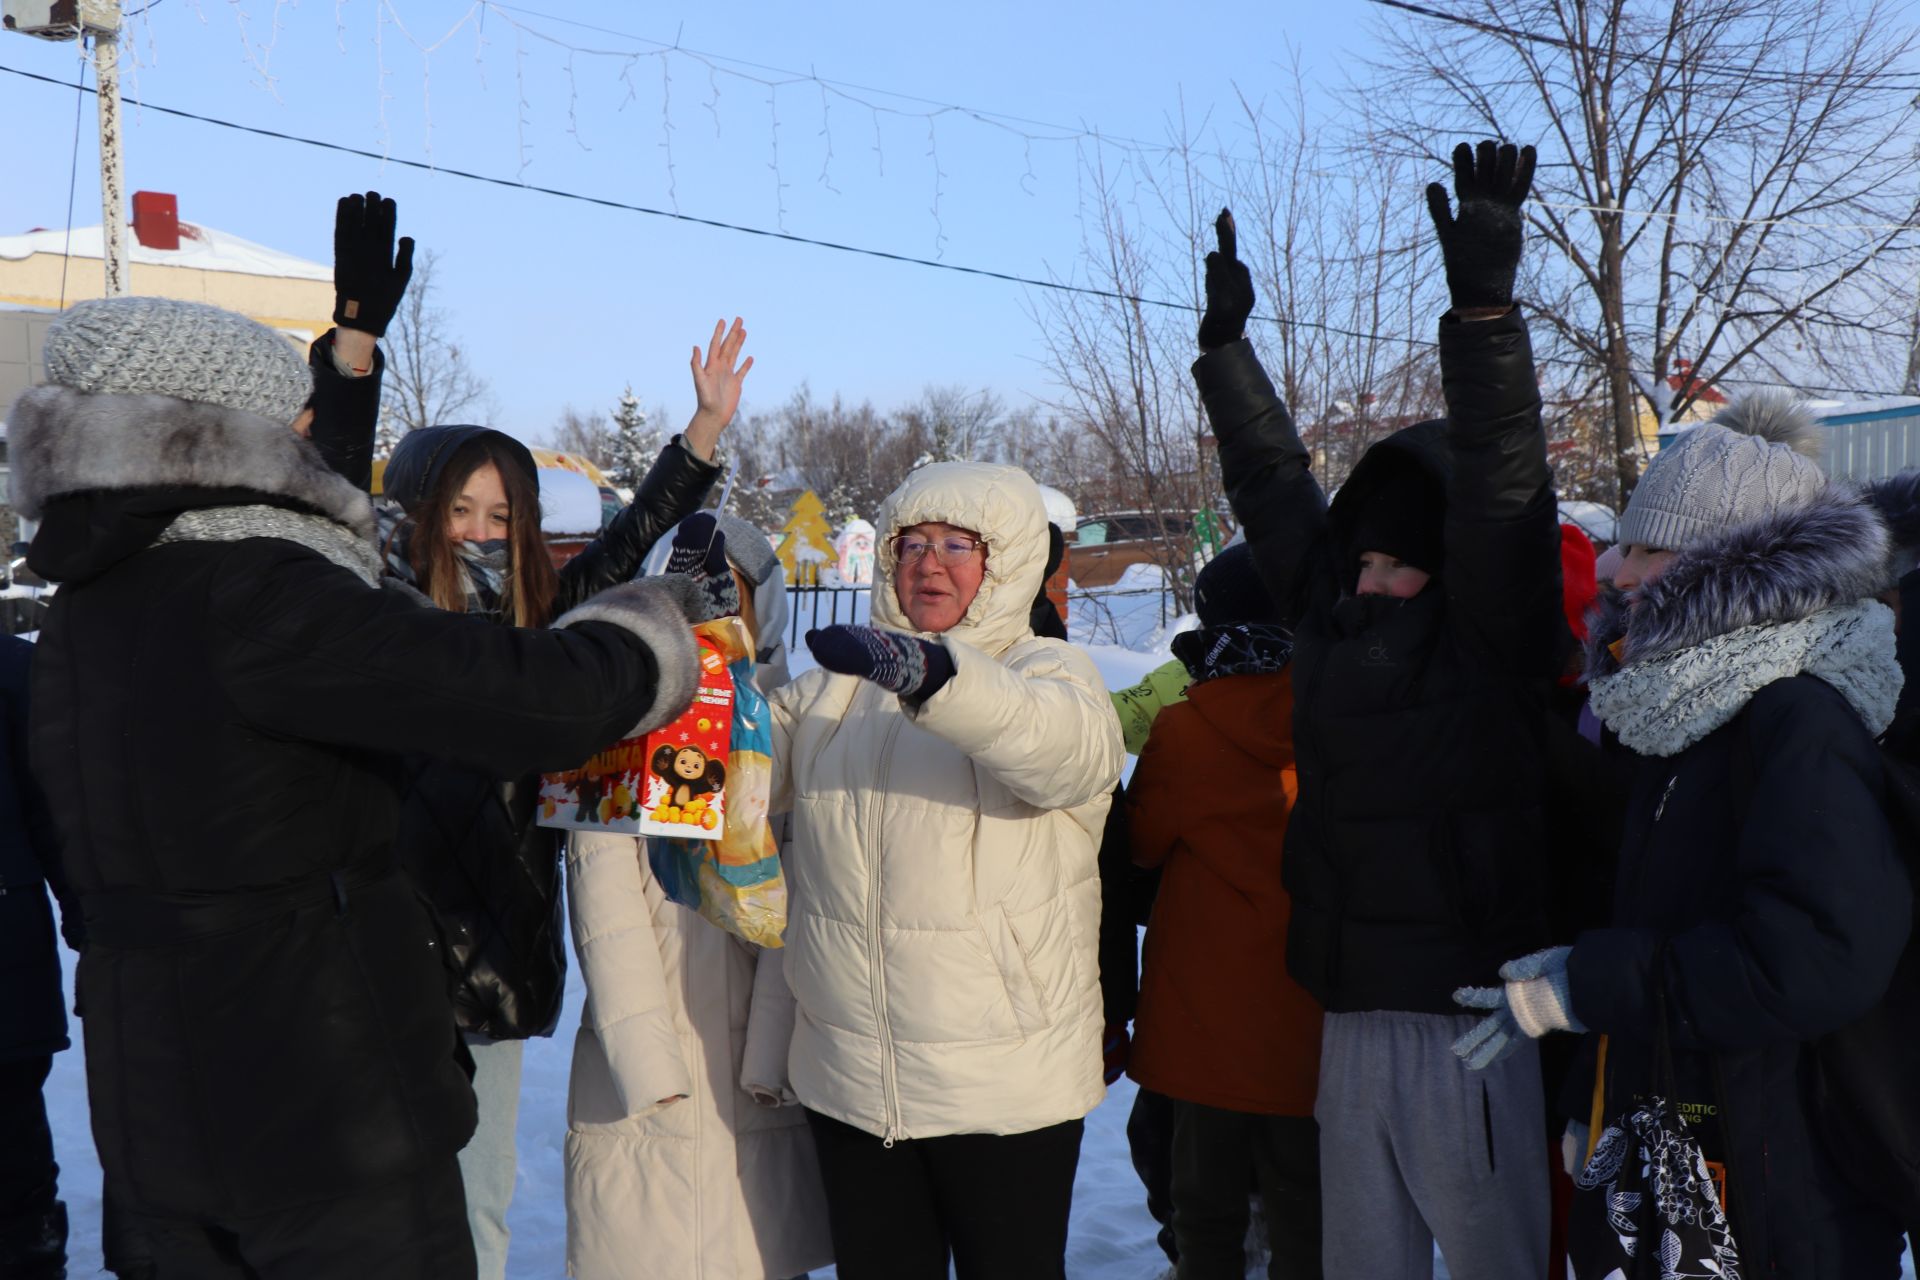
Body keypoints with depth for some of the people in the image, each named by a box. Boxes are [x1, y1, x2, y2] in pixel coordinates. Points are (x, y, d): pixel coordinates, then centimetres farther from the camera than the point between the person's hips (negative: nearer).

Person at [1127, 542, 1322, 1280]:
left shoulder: (1184, 731, -13)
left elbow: (1141, 842, 0)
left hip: (1207, 1005, -1)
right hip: (1308, 1016, 1)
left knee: (1207, 1200, 14)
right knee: (1303, 1199, 14)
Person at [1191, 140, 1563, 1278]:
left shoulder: (1491, 633, -7)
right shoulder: (1333, 618, 8)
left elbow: (1502, 481, -20)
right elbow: (1274, 487, 18)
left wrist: (1485, 304, -27)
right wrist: (1228, 341, 24)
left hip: (1469, 1013, -6)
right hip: (1353, 1011, 6)